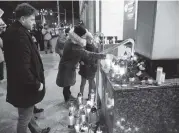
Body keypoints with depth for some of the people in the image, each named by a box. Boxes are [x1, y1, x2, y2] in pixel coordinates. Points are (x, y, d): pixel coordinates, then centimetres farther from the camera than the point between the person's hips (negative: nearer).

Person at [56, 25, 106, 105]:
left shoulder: (70, 41, -7)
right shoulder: (74, 48, -36)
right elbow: (88, 55, -37)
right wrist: (103, 56, -34)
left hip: (69, 66, 9)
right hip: (67, 68, -9)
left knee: (68, 83, 25)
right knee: (67, 85, 10)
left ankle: (68, 96, 46)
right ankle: (67, 101, 30)